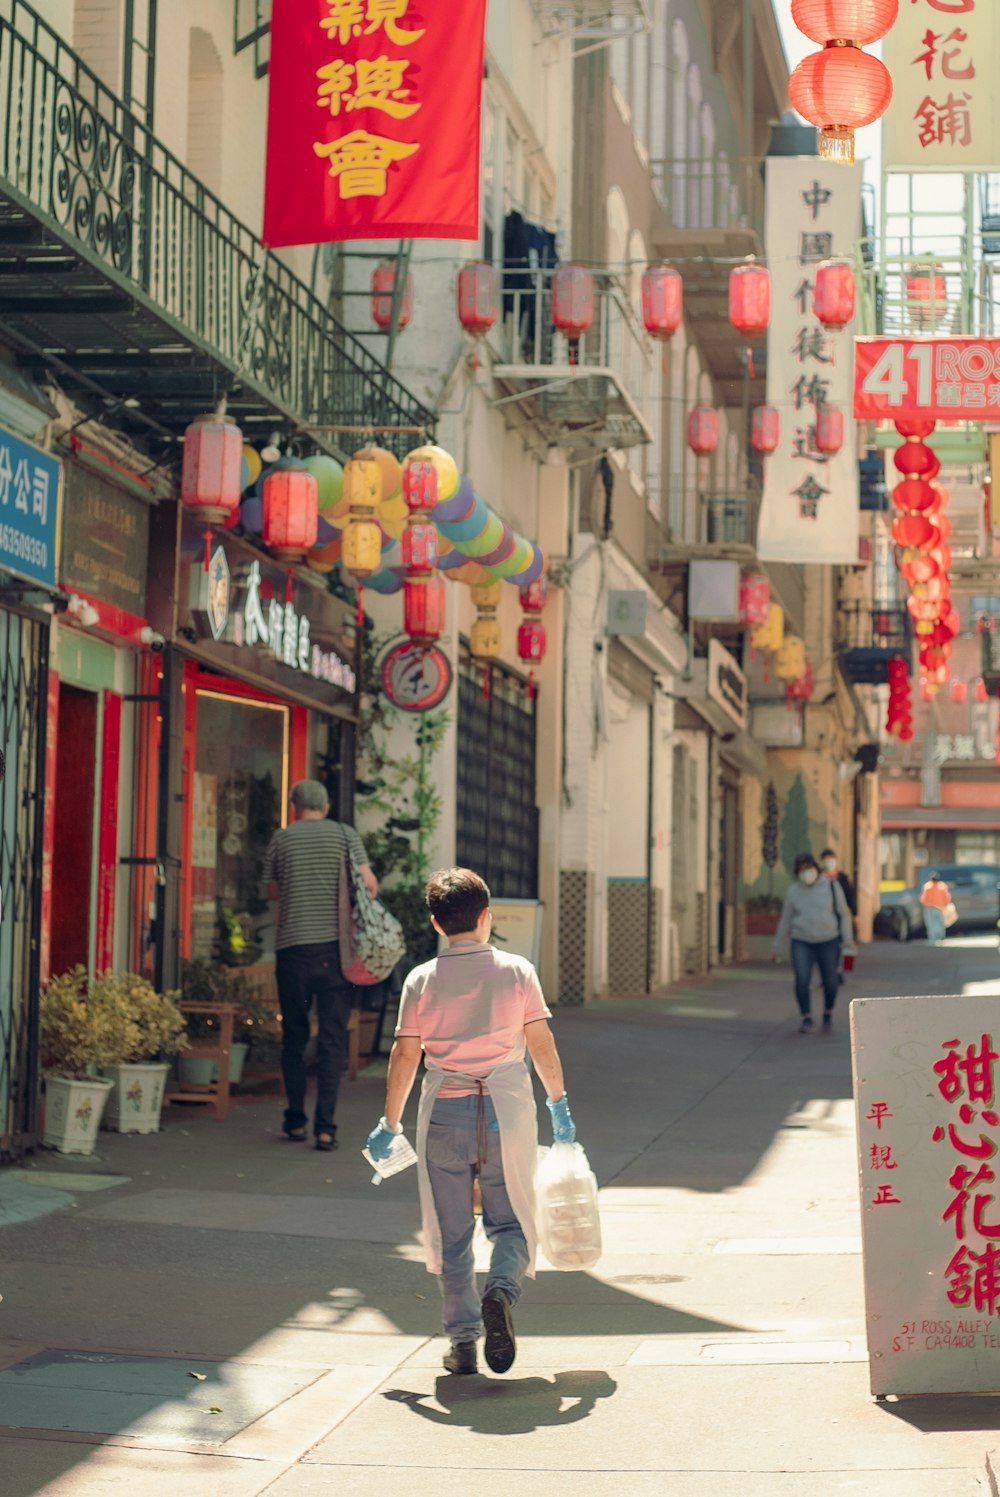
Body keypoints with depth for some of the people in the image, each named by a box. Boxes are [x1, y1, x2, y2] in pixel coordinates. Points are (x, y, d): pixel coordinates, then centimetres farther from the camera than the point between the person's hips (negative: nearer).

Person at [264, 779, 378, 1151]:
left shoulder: (282, 838, 6)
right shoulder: (345, 834, 4)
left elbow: (272, 891, 14)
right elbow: (369, 883, -5)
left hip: (293, 948, 1)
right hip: (336, 948, 0)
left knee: (294, 1036, 13)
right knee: (333, 1038, 1)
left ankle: (295, 1120, 20)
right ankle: (325, 1126, -5)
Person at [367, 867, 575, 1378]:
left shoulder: (422, 980, 0)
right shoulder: (517, 971, 0)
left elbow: (404, 1054, -2)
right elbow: (542, 1044, -1)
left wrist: (390, 1125, 6)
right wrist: (559, 1104, 12)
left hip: (445, 1114, 1)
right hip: (507, 1111, 0)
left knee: (452, 1233, 10)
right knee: (511, 1221, 10)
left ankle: (462, 1340, 11)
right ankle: (501, 1290, -19)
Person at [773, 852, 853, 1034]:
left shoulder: (831, 886, -4)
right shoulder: (793, 891, 0)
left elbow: (844, 914, -1)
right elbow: (785, 920, 8)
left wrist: (847, 941, -9)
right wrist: (777, 946, 10)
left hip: (828, 942, 0)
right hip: (802, 943, 0)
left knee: (830, 982, 5)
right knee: (801, 980, -16)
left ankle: (828, 1013, 31)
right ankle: (807, 1019, -4)